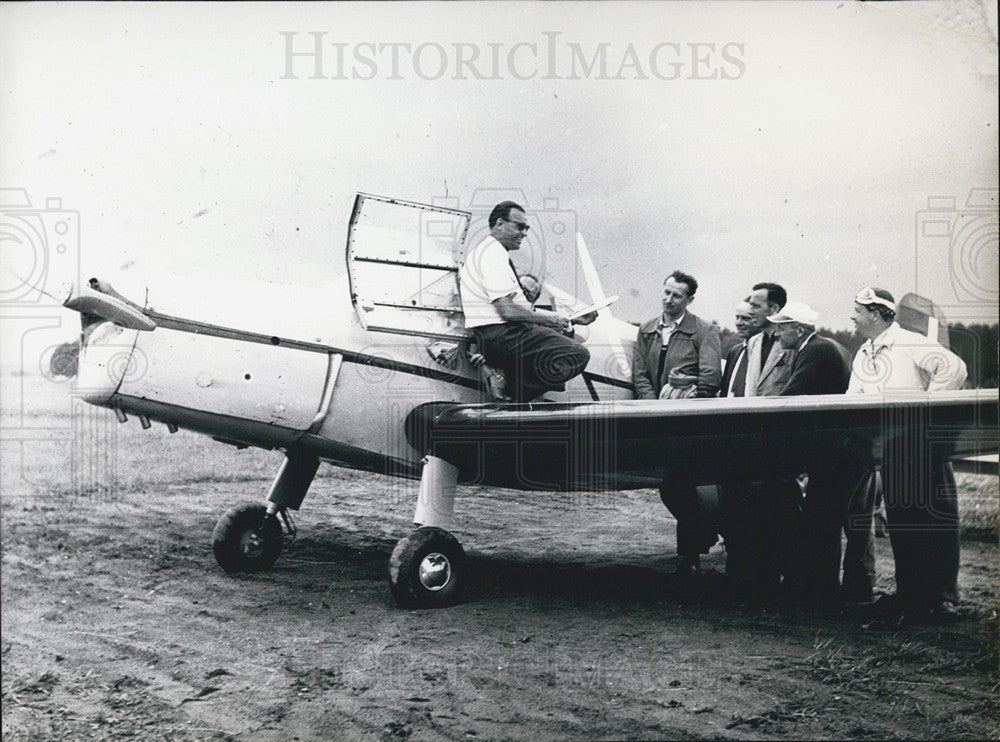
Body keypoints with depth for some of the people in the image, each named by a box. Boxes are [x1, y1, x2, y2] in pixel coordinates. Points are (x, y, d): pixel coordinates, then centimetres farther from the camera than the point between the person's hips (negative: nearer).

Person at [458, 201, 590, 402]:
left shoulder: (482, 251, 22)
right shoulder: (493, 253, -12)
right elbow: (507, 310, -20)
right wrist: (550, 320, -8)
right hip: (501, 336, -11)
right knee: (577, 355, -20)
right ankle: (514, 392, -13)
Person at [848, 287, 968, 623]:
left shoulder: (910, 344, -8)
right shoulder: (862, 356, 16)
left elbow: (955, 368, -20)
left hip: (923, 441, -7)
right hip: (890, 448, 7)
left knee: (937, 517, -4)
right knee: (899, 520, 8)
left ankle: (943, 596, 0)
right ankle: (909, 594, 15)